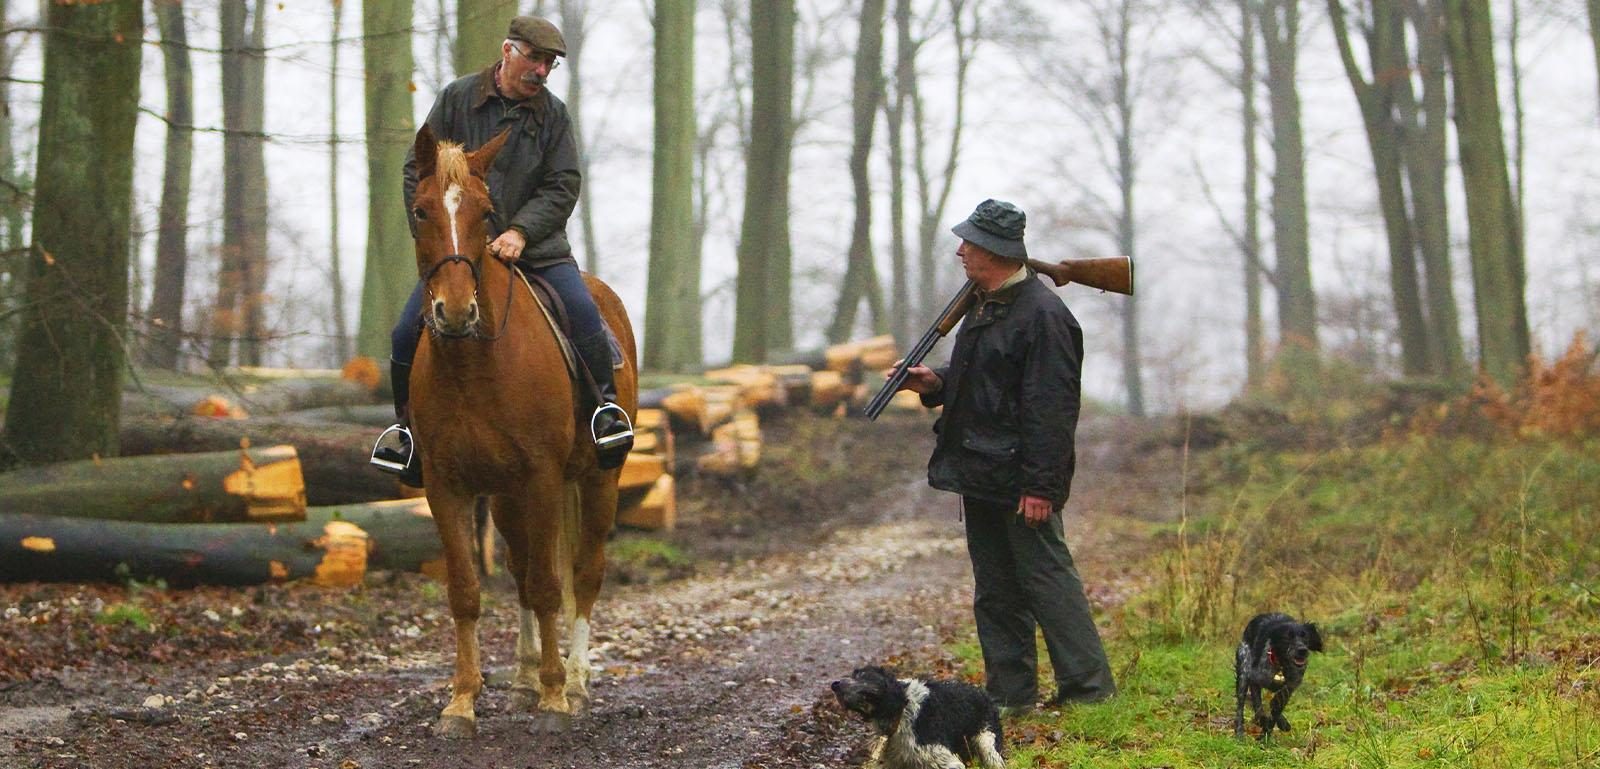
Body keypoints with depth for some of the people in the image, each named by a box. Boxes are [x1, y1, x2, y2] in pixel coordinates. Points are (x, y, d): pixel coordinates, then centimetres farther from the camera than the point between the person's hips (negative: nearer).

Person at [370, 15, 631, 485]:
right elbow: (418, 172, 3)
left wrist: (521, 232, -18)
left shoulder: (554, 114, 3)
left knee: (582, 313, -22)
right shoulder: (457, 99, 1)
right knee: (408, 331, -11)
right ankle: (407, 425, 8)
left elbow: (562, 187, -2)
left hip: (534, 246, 0)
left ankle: (605, 407, -6)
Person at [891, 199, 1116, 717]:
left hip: (1018, 477, -10)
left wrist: (1041, 486, -23)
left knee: (1045, 576, -6)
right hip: (981, 475, 10)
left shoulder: (1041, 315, -16)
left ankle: (1088, 686, 0)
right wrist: (936, 384, 8)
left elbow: (1050, 408, -20)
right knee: (995, 592, 12)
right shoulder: (983, 306, 15)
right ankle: (1010, 693, 18)